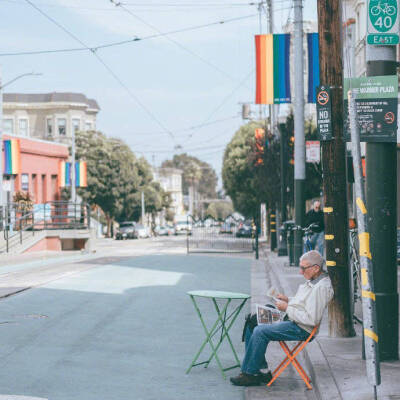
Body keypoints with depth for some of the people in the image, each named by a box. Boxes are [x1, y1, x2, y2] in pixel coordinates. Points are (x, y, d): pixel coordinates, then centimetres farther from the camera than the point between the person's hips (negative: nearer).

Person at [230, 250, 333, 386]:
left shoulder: (321, 287, -20)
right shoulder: (312, 281, 12)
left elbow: (312, 319, -25)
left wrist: (287, 308, -17)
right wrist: (288, 300, 8)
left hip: (301, 329, -11)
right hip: (291, 321, 11)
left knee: (260, 331, -22)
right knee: (251, 325, 5)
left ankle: (250, 374, -10)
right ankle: (263, 371, 5)